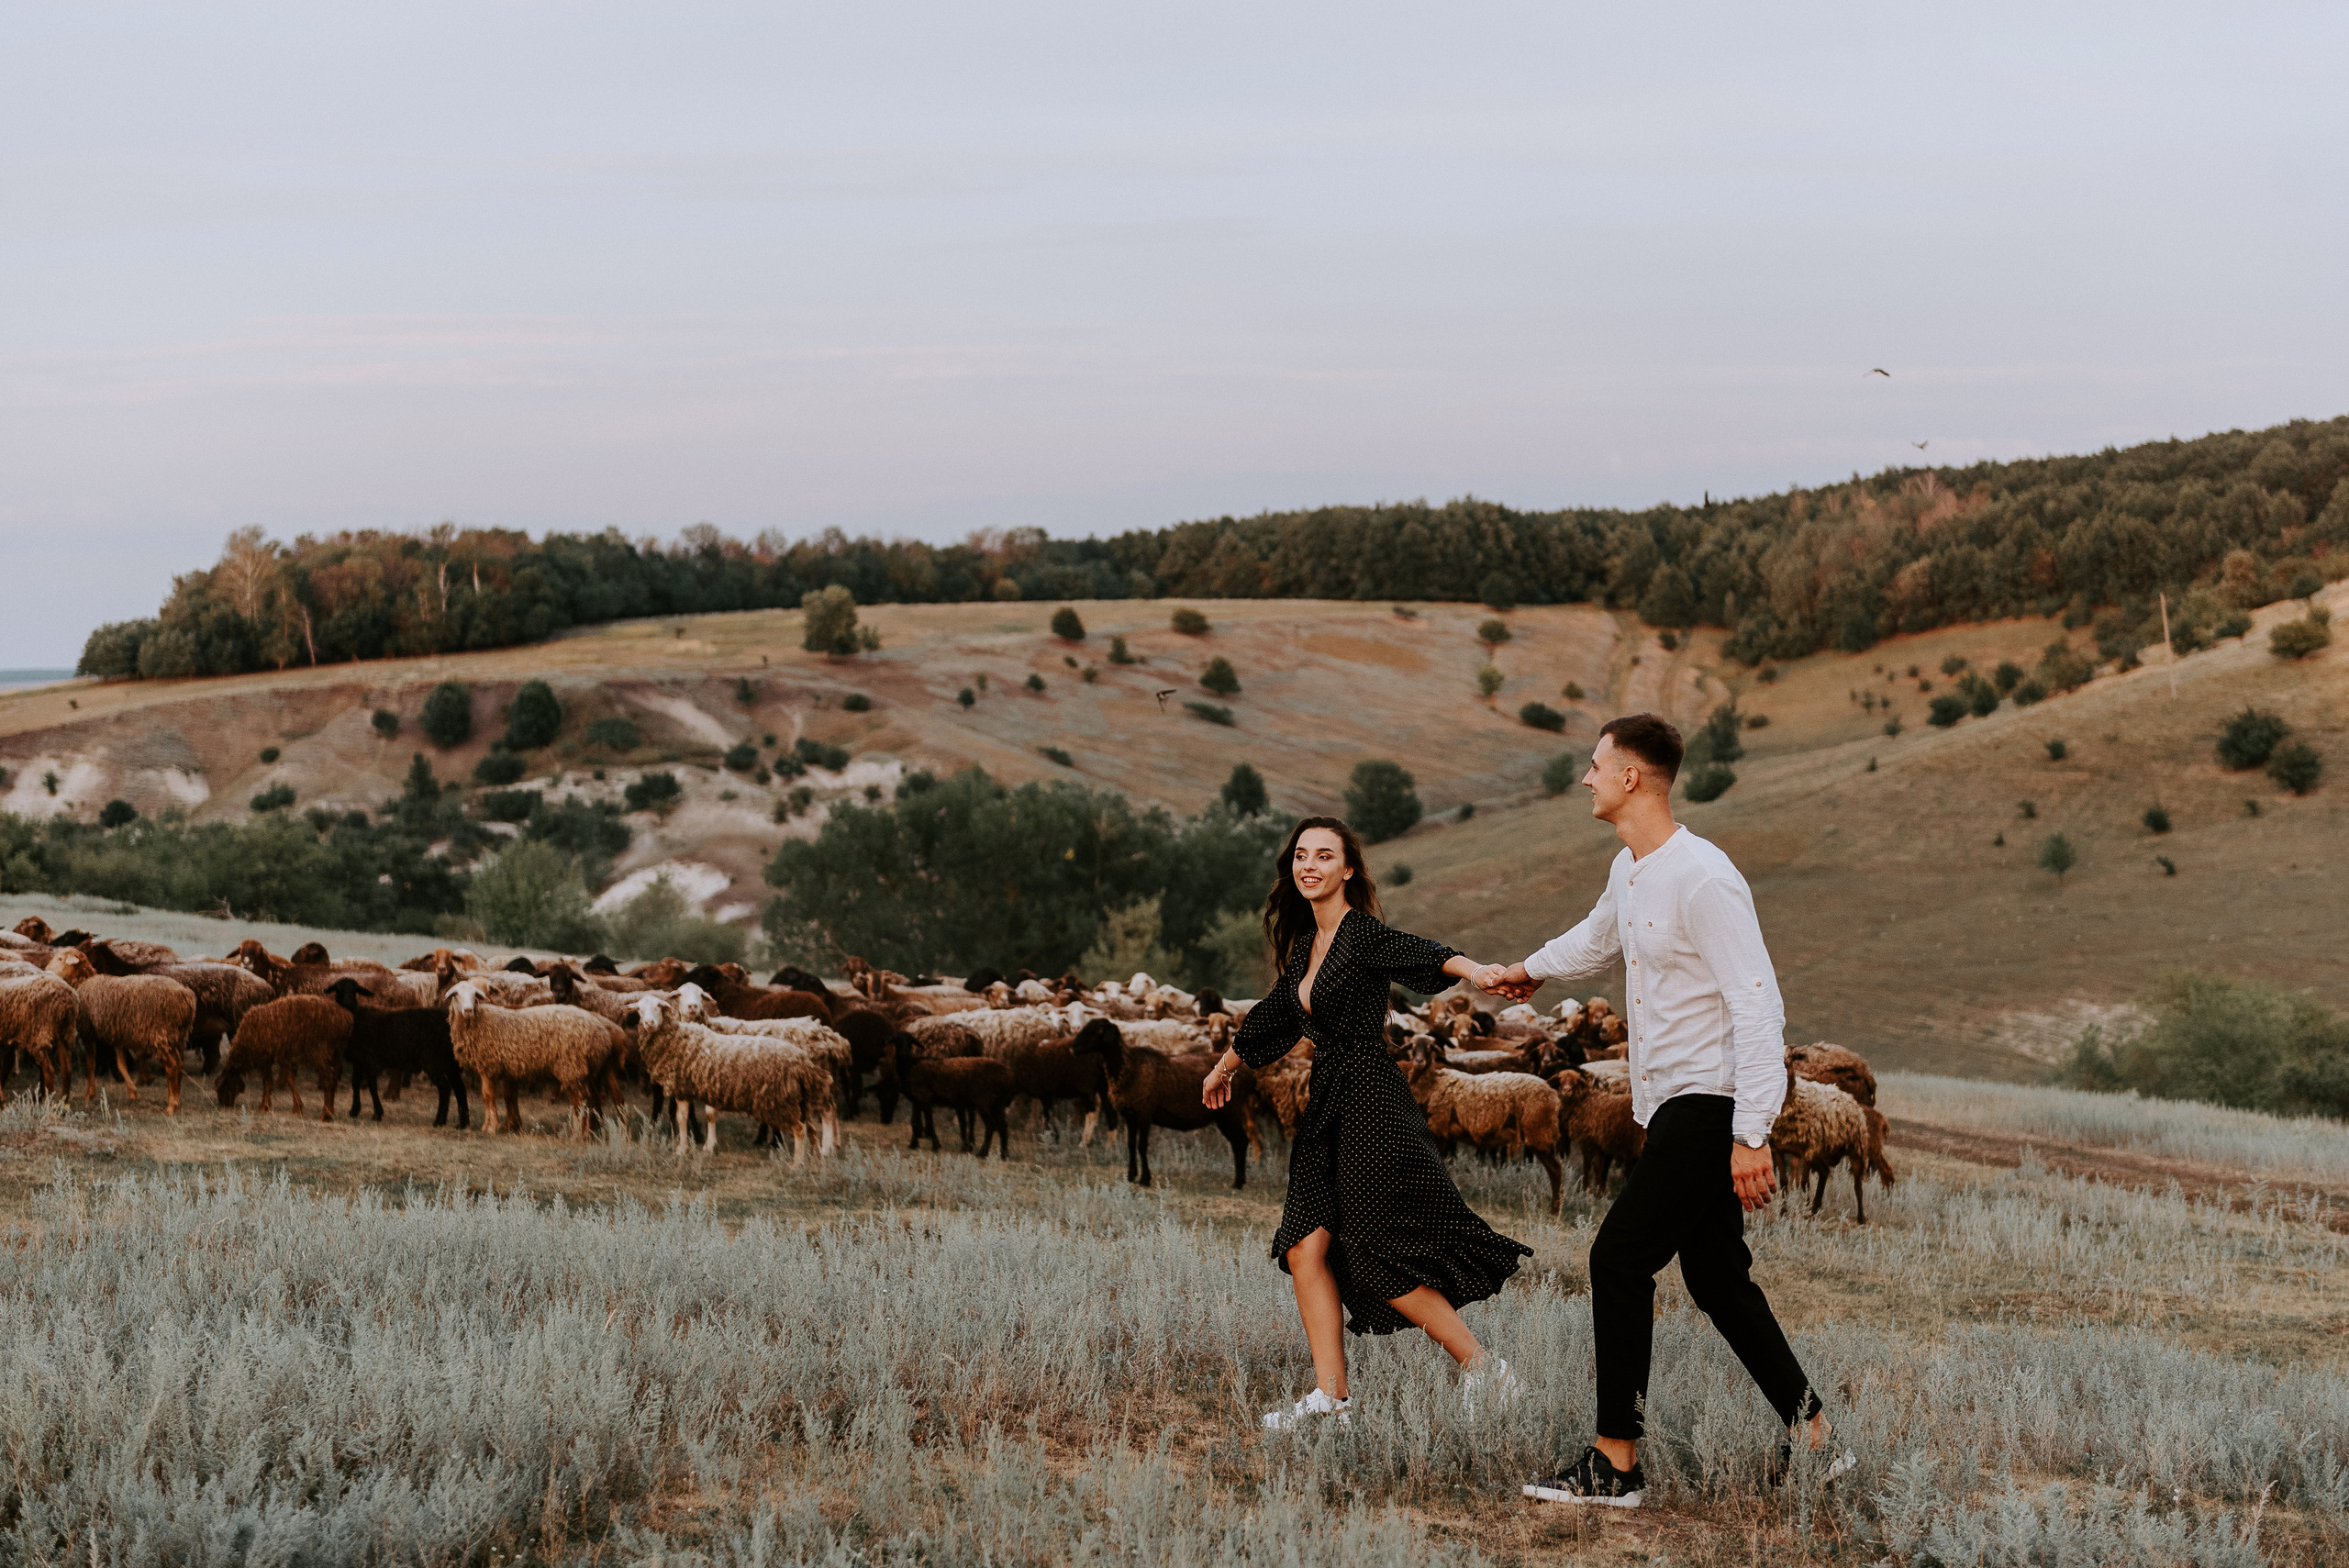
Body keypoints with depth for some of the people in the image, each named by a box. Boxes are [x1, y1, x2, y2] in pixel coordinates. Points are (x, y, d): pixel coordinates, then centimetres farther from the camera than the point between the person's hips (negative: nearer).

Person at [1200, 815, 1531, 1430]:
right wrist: (1224, 1067, 44)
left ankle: (1485, 1372, 4)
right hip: (1328, 1109, 8)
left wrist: (1472, 969, -52)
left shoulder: (1363, 934, -11)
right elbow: (1276, 1015, 31)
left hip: (1371, 1104, -8)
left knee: (1385, 1261, -8)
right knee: (1305, 1246, 0)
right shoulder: (1306, 945, 14)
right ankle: (1331, 1399, 3)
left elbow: (1416, 953, -31)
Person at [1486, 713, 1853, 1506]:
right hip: (1672, 1105, 10)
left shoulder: (1704, 879, -19)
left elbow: (1758, 1008, -22)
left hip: (1709, 1104, -10)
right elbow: (1599, 937, 35)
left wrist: (1752, 1135, -26)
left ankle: (1615, 1463, -7)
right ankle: (1814, 1439, 18)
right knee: (1717, 1278, 11)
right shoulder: (1628, 872, 11)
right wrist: (1532, 970, 55)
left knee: (1619, 1260, -11)